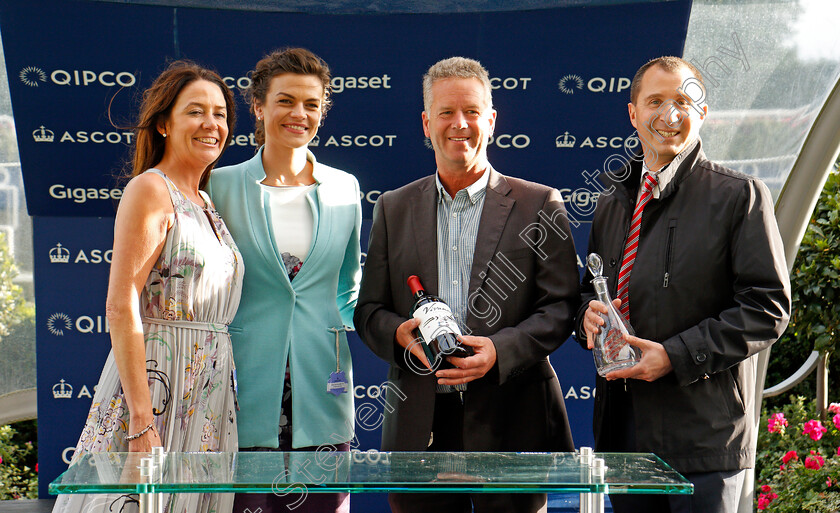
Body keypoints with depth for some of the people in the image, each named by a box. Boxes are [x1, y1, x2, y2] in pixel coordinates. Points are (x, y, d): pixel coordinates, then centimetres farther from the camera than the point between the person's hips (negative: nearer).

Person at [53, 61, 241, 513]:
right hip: (156, 380, -7)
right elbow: (121, 307, -16)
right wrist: (140, 420, -22)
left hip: (208, 394, 8)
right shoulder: (149, 190, -8)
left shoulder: (205, 203, 16)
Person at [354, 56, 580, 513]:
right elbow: (368, 309, 12)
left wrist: (500, 350, -18)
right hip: (419, 427, 2)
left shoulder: (539, 205, 3)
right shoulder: (394, 209, 12)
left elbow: (561, 307, -1)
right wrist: (399, 334, -11)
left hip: (511, 422, -2)